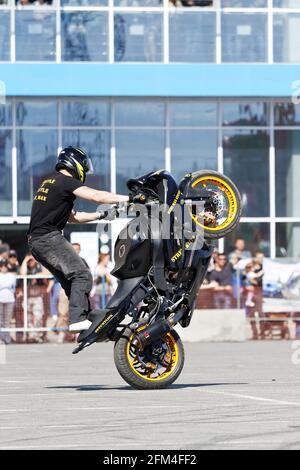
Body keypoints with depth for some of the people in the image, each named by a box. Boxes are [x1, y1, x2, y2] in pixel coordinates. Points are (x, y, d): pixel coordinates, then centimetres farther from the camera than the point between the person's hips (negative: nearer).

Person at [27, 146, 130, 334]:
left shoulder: (50, 182, 24)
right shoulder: (66, 181, -6)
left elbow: (73, 217, 30)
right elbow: (97, 196, -15)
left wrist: (101, 215, 28)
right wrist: (129, 198, -11)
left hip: (35, 240, 10)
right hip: (49, 237, -10)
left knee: (70, 280, 13)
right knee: (82, 275, -12)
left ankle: (87, 317, 11)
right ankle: (79, 319, -22)